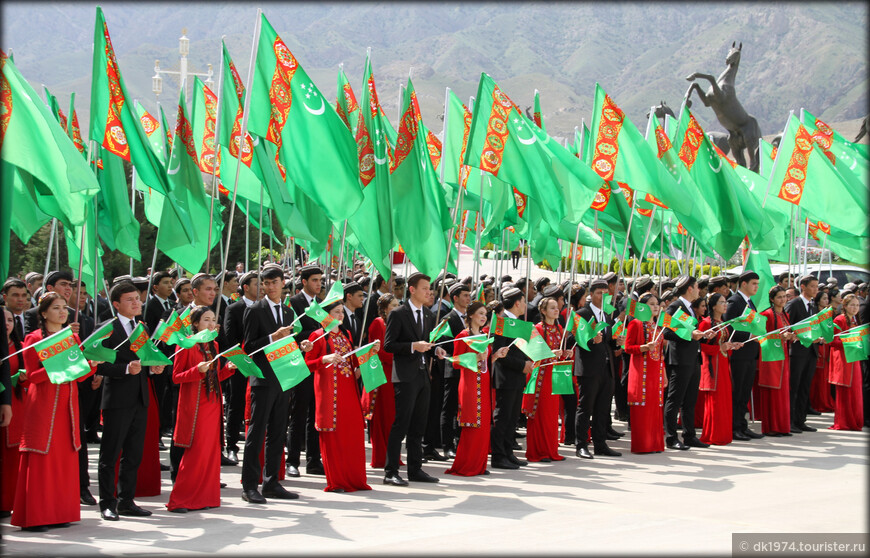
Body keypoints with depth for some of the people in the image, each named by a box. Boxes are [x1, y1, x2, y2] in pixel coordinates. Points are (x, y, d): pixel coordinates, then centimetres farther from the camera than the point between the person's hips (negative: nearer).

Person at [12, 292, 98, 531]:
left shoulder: (74, 338, 14)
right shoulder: (34, 339, -2)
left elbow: (80, 375, 13)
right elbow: (32, 376, -9)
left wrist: (92, 363, -7)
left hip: (67, 405, 5)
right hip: (42, 406, -5)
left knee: (66, 459, 5)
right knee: (41, 460, -6)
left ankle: (60, 513, 12)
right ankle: (34, 517, -2)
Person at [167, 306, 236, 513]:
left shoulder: (213, 345, 14)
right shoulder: (187, 345, -6)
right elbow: (176, 377, -8)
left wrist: (229, 368, 1)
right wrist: (197, 370, -21)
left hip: (212, 405, 7)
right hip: (193, 406, -7)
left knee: (211, 452, 5)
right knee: (195, 452, -9)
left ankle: (204, 497, 12)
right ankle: (178, 500, -2)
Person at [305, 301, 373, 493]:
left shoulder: (346, 335, 16)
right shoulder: (318, 336, -2)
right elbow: (308, 364, -4)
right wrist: (325, 359, -20)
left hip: (348, 389, 6)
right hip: (329, 390, -6)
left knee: (354, 433, 3)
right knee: (332, 434, -4)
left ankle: (354, 479, 10)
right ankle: (335, 481, 2)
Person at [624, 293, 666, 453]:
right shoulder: (635, 324, -2)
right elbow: (628, 348, -7)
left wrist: (664, 374, 18)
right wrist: (645, 347, -23)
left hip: (656, 372, 7)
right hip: (641, 372, -7)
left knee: (655, 407, 5)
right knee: (641, 408, -8)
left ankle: (655, 443, 10)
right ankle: (641, 445, -5)